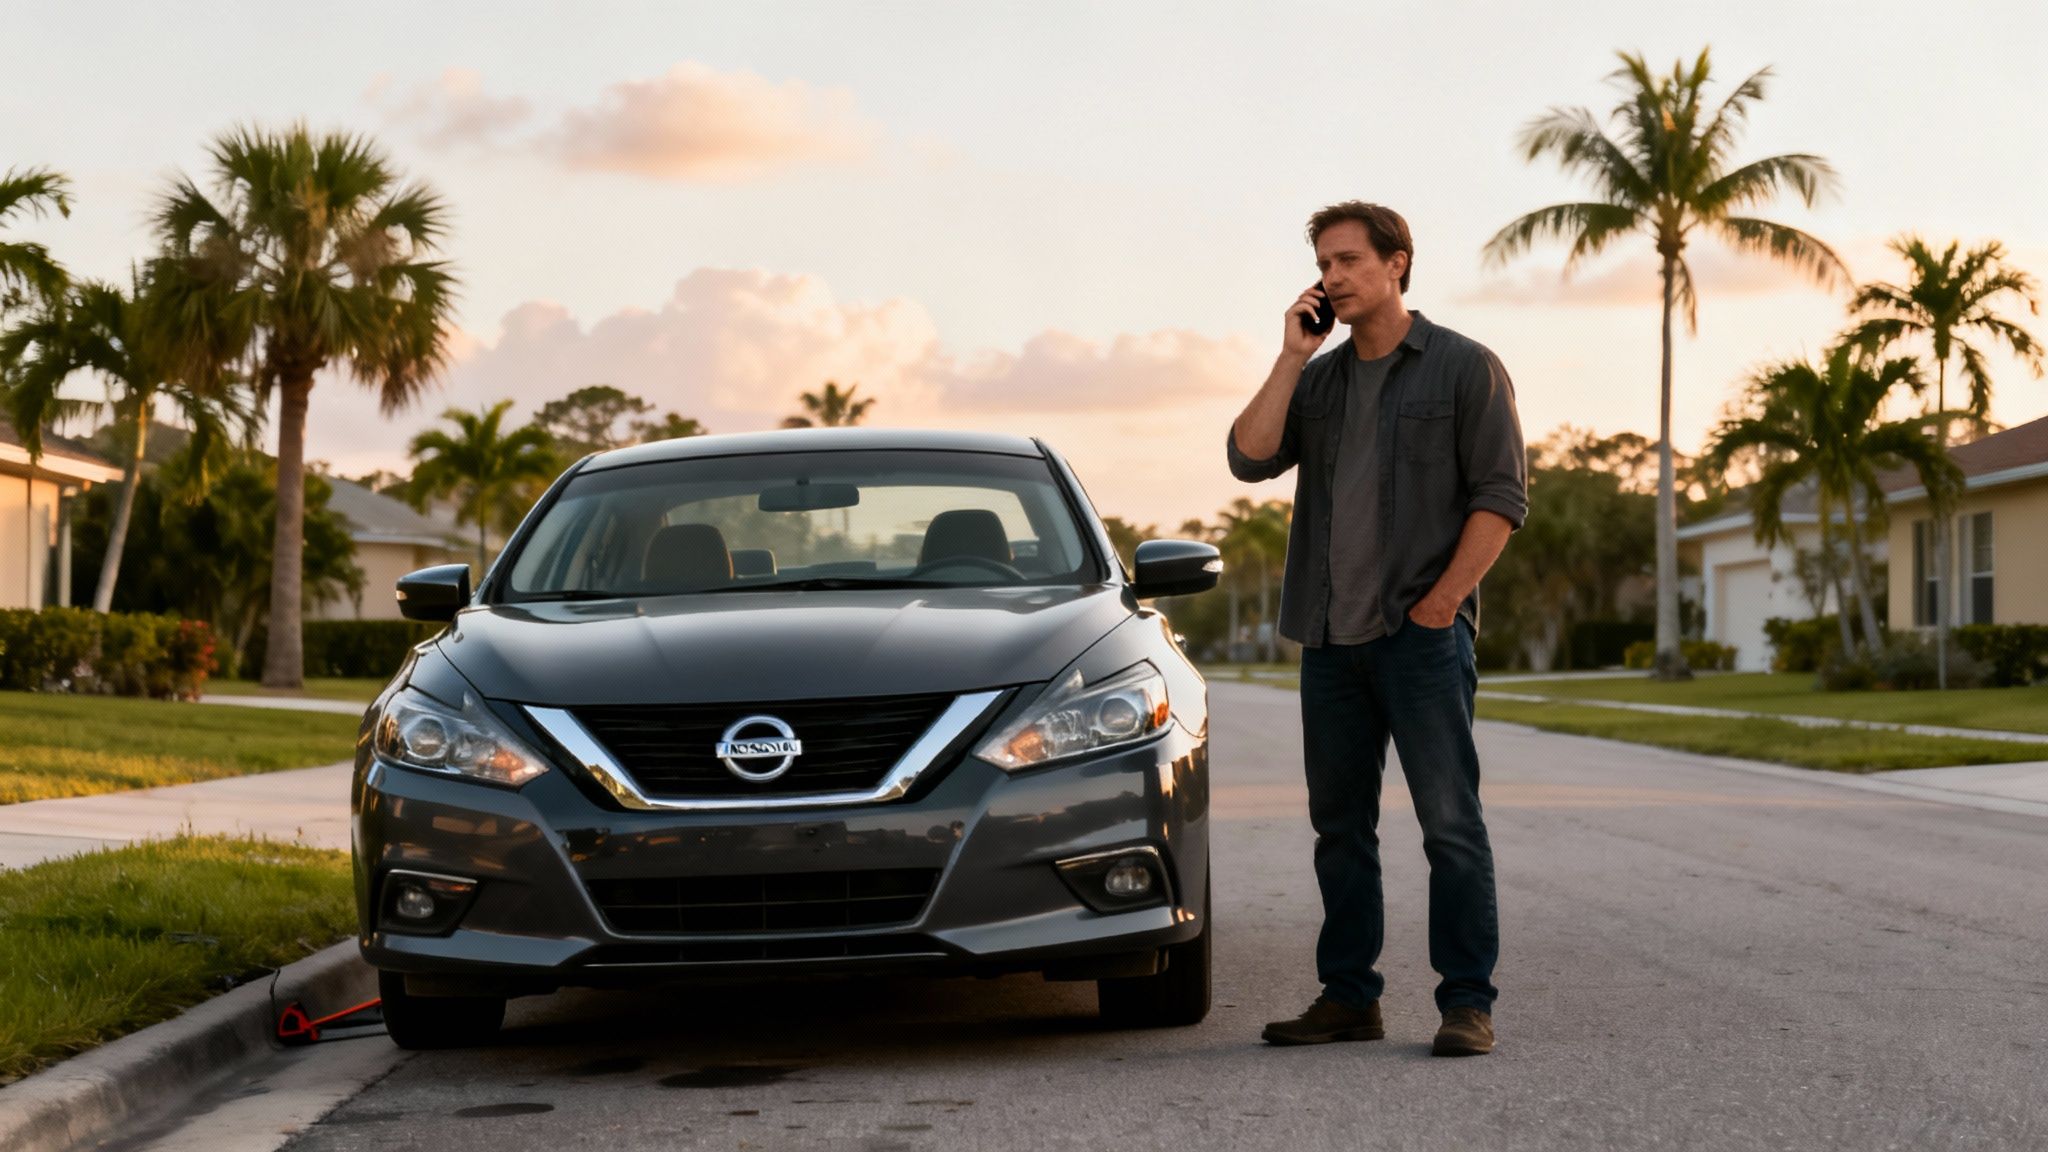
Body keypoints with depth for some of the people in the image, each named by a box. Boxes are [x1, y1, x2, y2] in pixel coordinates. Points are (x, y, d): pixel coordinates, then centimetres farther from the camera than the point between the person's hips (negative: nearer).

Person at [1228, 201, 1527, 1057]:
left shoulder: (1464, 368, 0)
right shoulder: (1318, 379, 16)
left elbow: (1502, 496, -6)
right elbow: (1249, 458, 1)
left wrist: (1440, 602, -13)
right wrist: (1292, 357, -3)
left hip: (1421, 634, -6)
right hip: (1331, 636, 6)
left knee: (1449, 820, -6)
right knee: (1340, 824, 9)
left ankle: (1467, 1002, -3)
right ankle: (1348, 996, 16)